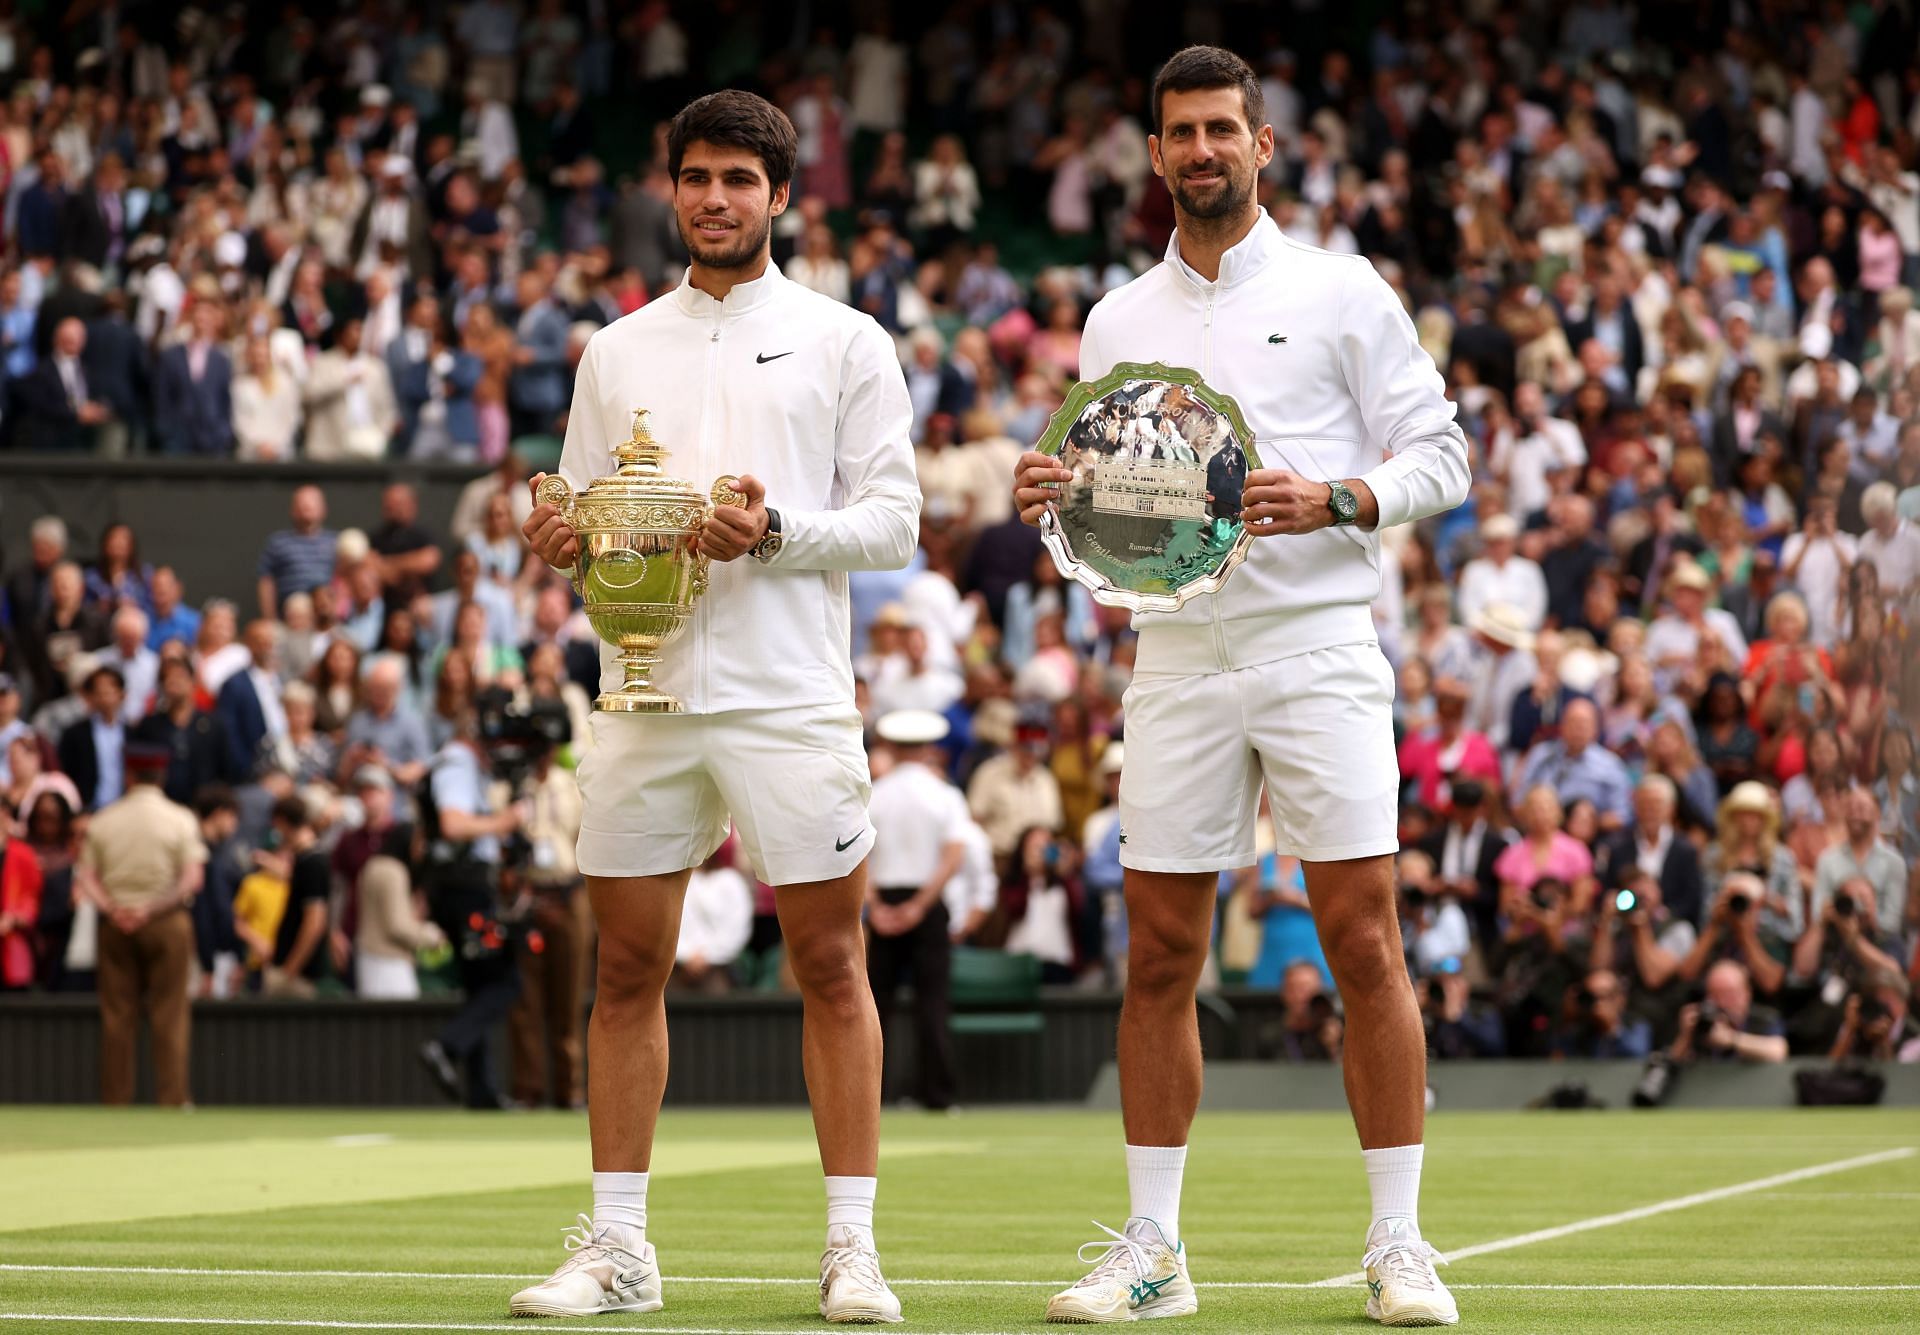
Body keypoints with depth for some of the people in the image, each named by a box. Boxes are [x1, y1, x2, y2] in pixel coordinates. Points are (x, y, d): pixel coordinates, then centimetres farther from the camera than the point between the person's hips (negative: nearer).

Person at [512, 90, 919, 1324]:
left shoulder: (846, 343, 5)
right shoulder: (618, 352, 15)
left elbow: (893, 520, 0)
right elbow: (580, 512, 18)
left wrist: (776, 532, -16)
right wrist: (561, 537, -4)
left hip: (792, 699, -3)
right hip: (646, 694, 3)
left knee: (830, 965, -3)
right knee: (627, 967, 3)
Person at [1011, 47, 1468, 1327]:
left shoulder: (1341, 292, 3)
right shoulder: (1119, 322, 14)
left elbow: (1439, 455, 1)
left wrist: (1336, 500, -16)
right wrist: (1056, 500, -4)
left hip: (1318, 645, -3)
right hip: (1177, 652, 4)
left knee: (1365, 945, -7)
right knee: (1160, 956, 2)